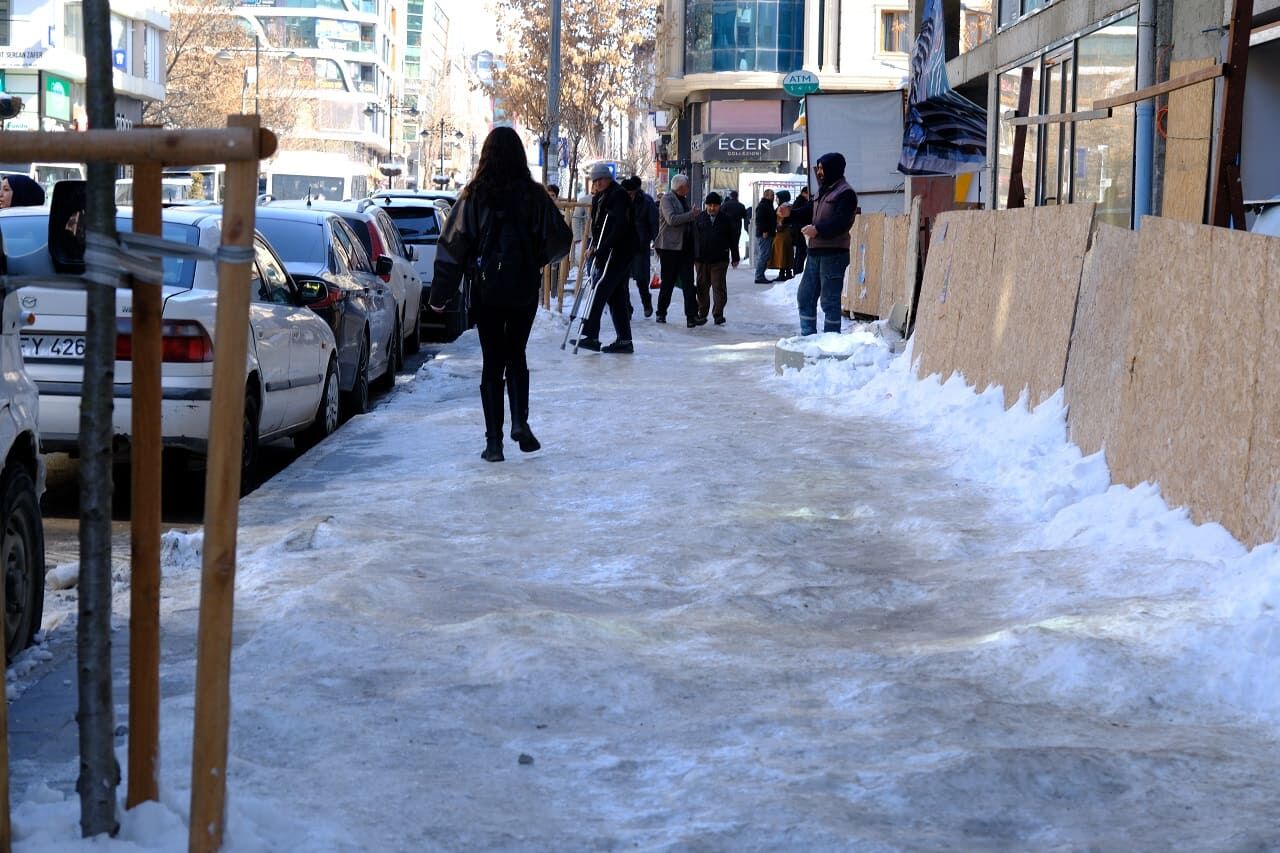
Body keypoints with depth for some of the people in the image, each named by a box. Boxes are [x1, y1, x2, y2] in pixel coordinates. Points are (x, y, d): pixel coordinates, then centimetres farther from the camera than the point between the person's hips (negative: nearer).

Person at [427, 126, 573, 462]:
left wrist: (439, 295, -1)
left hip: (486, 290, -1)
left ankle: (494, 441, 4)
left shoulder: (474, 196, -7)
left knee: (492, 361, 7)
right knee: (516, 355, 18)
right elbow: (561, 239, -5)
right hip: (524, 289, 1)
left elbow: (452, 245, -7)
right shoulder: (534, 195, -6)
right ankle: (520, 421, -1)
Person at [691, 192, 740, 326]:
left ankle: (718, 313, -1)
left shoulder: (726, 219, 4)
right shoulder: (699, 218, 6)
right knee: (702, 287, 6)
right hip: (701, 259, 2)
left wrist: (735, 258, 7)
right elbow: (693, 238, 7)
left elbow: (733, 239, 8)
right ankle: (702, 314, 14)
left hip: (720, 260, -2)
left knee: (718, 286, -5)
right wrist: (692, 256, 4)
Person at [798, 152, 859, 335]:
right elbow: (810, 213, 22)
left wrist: (818, 229, -24)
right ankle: (808, 336, 18)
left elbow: (841, 222, -20)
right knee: (805, 296, 11)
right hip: (815, 252, 10)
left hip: (833, 253, -10)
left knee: (829, 300, -6)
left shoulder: (845, 193, -9)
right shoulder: (824, 191, 21)